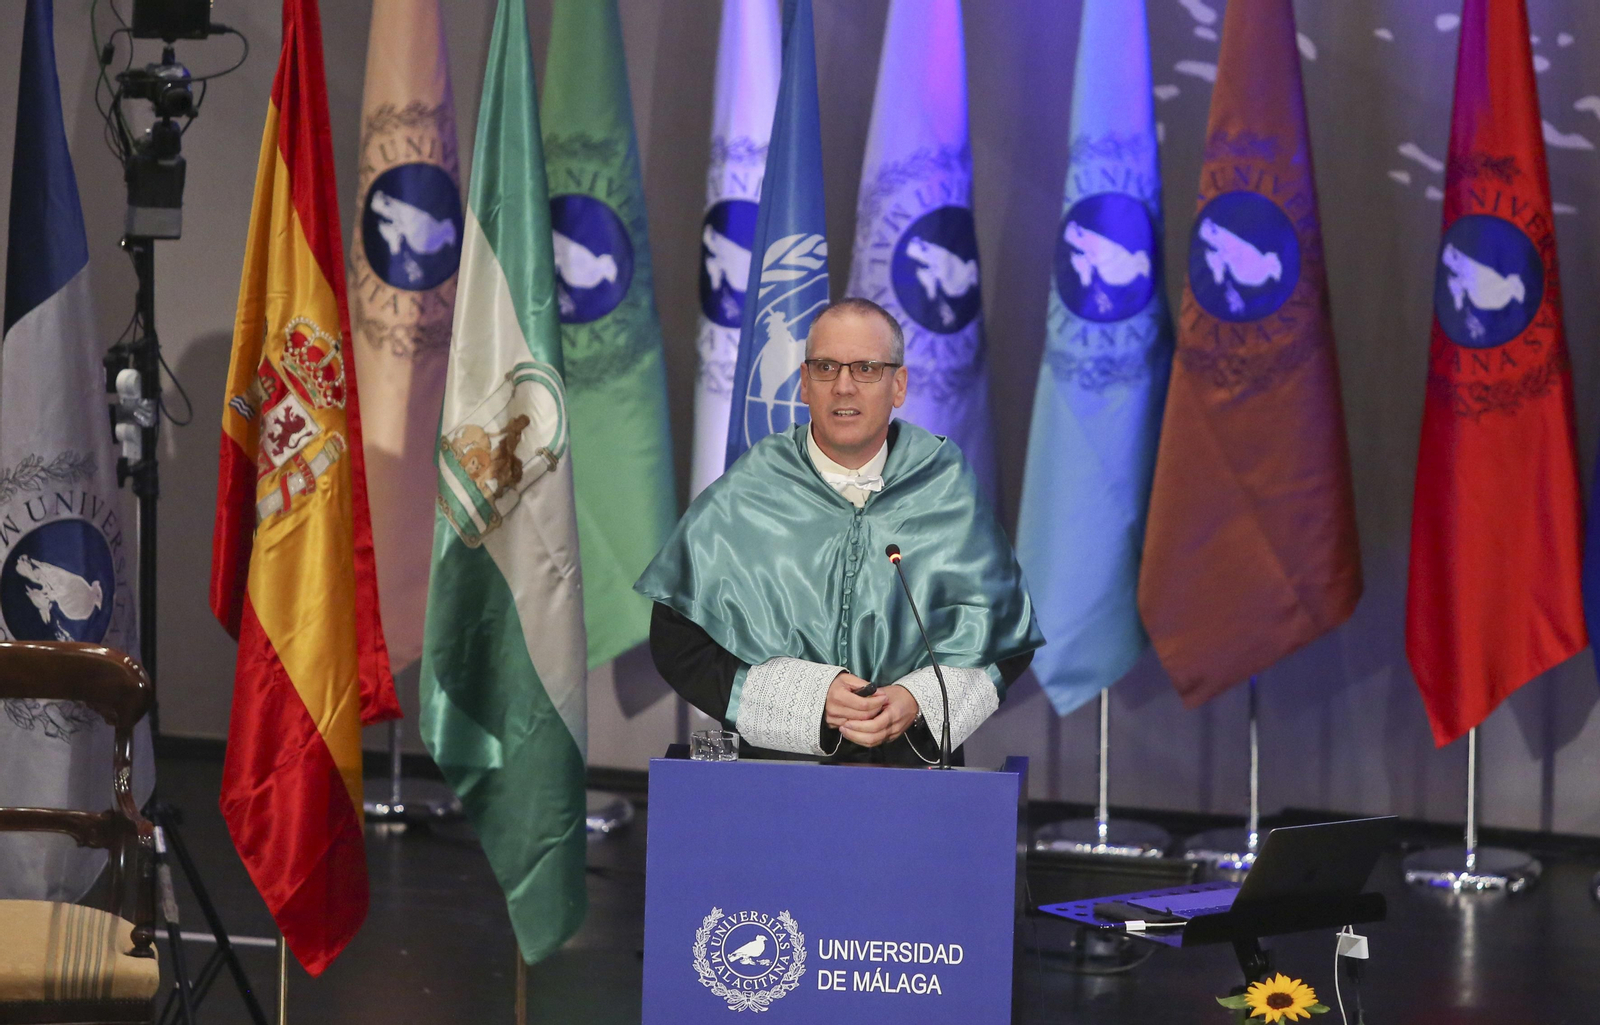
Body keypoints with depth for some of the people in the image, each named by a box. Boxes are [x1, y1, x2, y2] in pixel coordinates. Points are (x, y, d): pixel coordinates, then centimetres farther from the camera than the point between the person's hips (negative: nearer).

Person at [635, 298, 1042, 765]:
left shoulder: (946, 490, 5)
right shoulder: (741, 499, 3)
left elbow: (1008, 637, 11)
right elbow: (676, 643, 2)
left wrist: (919, 700, -7)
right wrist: (808, 696, -8)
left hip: (912, 756, 1)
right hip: (772, 762, 0)